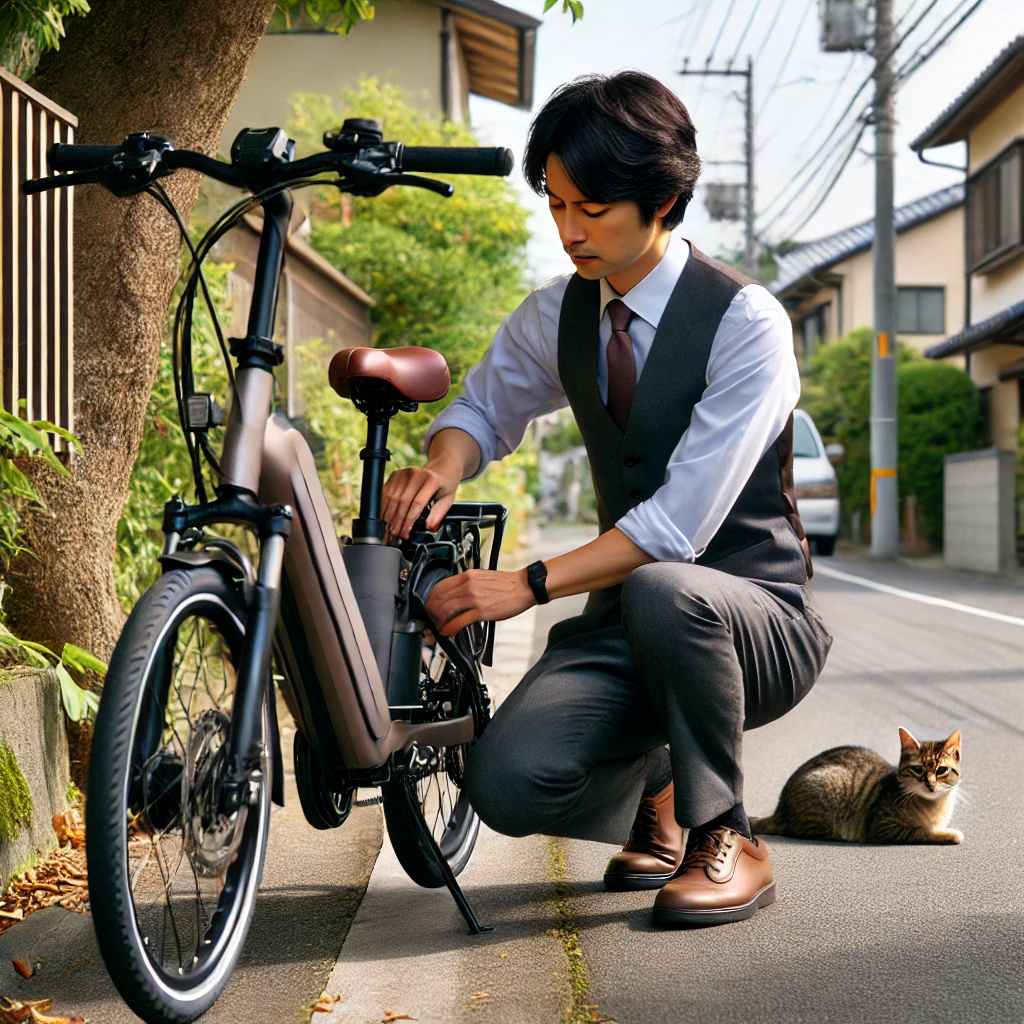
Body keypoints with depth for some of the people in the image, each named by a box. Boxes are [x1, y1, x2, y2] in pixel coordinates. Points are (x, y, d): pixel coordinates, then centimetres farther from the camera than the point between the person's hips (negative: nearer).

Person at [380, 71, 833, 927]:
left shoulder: (746, 321, -17)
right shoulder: (558, 316, 2)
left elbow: (679, 523, -24)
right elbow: (485, 407, 19)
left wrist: (531, 585, -31)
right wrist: (441, 468, -5)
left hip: (756, 617, -4)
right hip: (632, 621, 5)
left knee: (658, 593, -40)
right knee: (508, 785, -20)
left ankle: (725, 838, -14)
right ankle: (657, 784, 16)